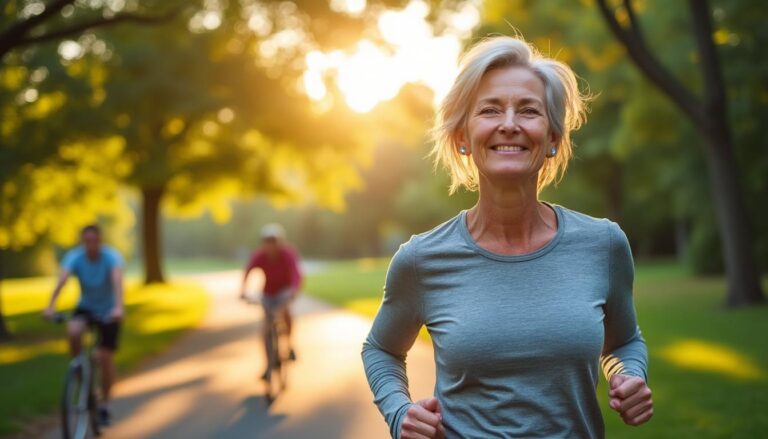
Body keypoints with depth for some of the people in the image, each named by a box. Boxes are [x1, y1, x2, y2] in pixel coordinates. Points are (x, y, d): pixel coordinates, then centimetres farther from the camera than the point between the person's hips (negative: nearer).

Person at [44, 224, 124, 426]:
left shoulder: (111, 257, -23)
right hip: (86, 307, 1)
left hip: (108, 311, -1)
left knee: (105, 357, -5)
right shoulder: (74, 257, -18)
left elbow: (117, 280, -39)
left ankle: (104, 404, 15)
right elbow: (61, 279, -33)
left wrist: (118, 307, -56)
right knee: (73, 331, -31)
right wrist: (50, 306, -49)